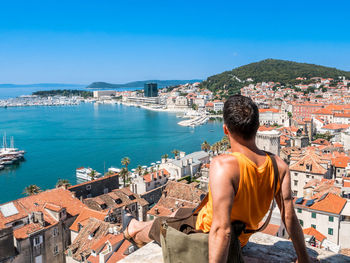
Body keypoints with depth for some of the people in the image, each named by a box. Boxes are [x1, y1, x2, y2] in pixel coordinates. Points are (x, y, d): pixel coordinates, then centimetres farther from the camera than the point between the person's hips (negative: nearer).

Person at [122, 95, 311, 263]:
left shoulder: (223, 165, -36)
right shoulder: (279, 166, -17)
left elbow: (221, 229, -39)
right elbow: (290, 218, -12)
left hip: (205, 241, -6)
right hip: (241, 241, 6)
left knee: (159, 224, 24)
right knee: (181, 213, 31)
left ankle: (135, 232, 59)